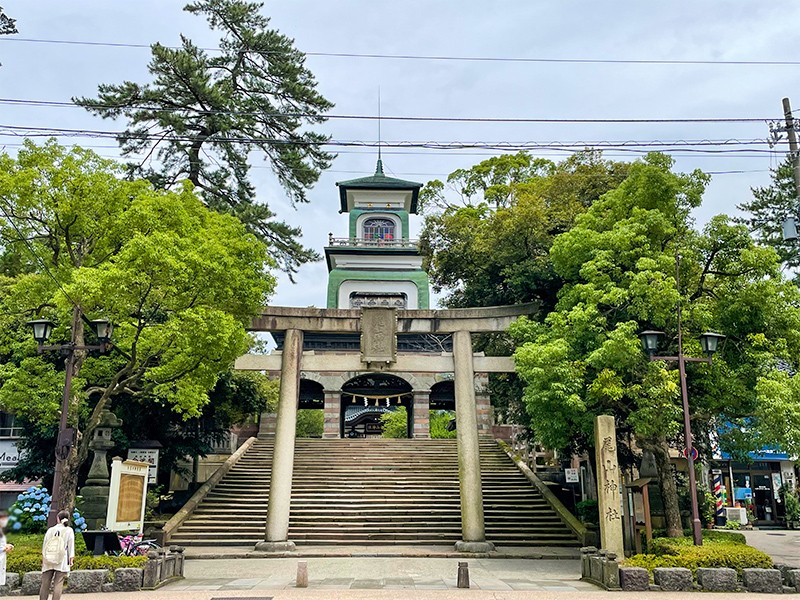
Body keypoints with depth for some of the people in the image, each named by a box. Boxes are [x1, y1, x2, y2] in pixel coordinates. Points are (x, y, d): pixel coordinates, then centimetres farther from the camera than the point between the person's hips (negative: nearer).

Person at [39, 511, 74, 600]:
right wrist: (71, 560, 4)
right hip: (61, 562, -2)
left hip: (48, 560, 2)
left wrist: (43, 559, 16)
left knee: (45, 584, 9)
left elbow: (44, 545, 9)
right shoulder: (69, 530, 0)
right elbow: (71, 546, -1)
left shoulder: (50, 530, 7)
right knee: (58, 584, -2)